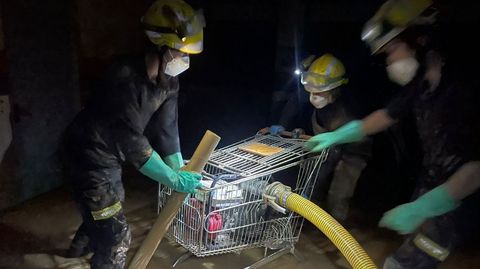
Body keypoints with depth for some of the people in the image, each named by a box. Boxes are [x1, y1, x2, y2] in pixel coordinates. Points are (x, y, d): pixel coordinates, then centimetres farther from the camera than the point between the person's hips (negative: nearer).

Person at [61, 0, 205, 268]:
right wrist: (174, 179, -28)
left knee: (106, 211, 32)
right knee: (116, 235, -5)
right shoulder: (126, 78, -33)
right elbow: (133, 142, -32)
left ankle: (80, 247, 63)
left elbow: (167, 128, -6)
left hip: (111, 156, 9)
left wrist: (180, 170, -8)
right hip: (91, 155, -9)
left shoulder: (169, 80, -8)